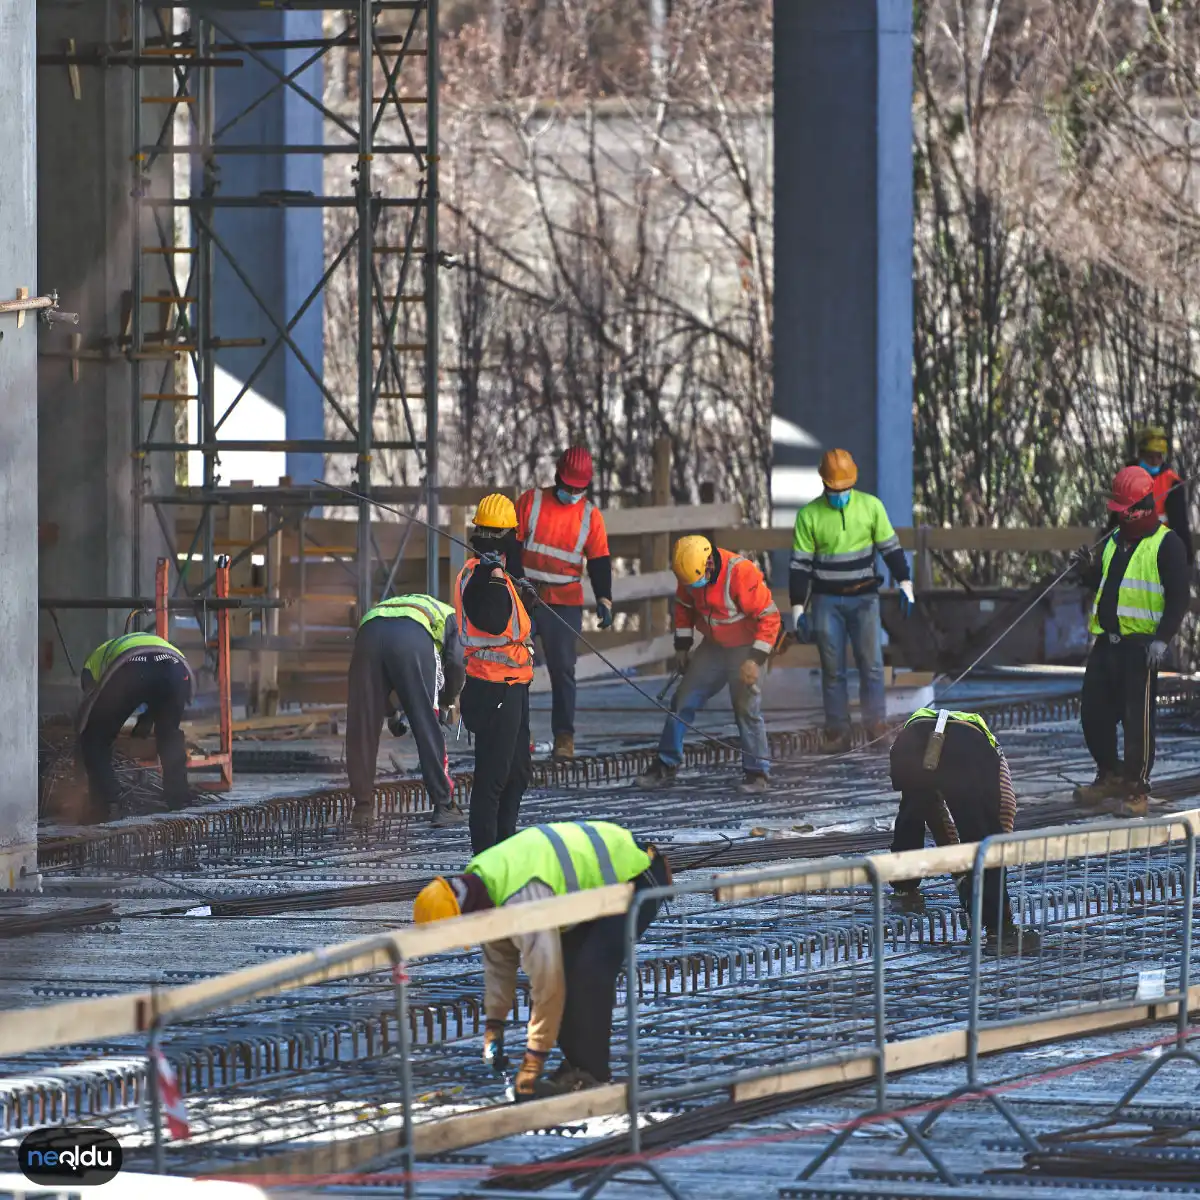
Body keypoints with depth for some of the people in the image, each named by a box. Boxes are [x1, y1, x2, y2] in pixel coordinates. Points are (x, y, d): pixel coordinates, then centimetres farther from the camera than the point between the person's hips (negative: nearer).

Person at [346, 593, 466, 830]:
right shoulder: (450, 617, 34)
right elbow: (456, 663, 15)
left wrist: (392, 712, 37)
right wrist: (448, 702, 29)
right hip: (413, 637, -3)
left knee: (363, 726, 12)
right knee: (428, 726, 5)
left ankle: (363, 806, 16)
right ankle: (442, 806, 6)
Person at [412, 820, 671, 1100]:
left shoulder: (524, 900, -36)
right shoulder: (479, 879, -6)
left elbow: (547, 981, -32)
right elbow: (499, 957, 8)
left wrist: (534, 1059, -25)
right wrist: (494, 1024, 5)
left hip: (634, 878, -10)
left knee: (589, 974, -21)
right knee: (564, 965, 4)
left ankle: (589, 1072, -9)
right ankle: (577, 1062, 14)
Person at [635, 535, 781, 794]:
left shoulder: (741, 573, -30)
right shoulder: (689, 572, -11)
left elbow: (769, 616, -25)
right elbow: (684, 606, 10)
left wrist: (756, 660, -27)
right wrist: (682, 645, 9)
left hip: (746, 647, -6)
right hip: (713, 646, 6)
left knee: (746, 708, -12)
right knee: (683, 701, 4)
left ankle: (757, 773, -1)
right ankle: (666, 766, 14)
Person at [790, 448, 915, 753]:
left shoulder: (871, 506, 0)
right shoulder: (809, 516, -2)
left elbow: (891, 548, 7)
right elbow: (800, 565, 0)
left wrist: (904, 585, 1)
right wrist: (798, 609, -3)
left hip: (864, 598, 0)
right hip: (827, 601, 0)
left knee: (871, 663, -5)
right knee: (832, 669, 1)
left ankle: (877, 728, 1)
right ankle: (837, 734, 4)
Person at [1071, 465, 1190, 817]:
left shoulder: (1166, 544, -6)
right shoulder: (1115, 541, 17)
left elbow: (1179, 597, -10)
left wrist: (1162, 639, -19)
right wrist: (1088, 571, 7)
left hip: (1141, 644, -8)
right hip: (1106, 640, 8)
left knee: (1138, 719, -6)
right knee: (1093, 712, 10)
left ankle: (1136, 790, 1)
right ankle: (1110, 777, 26)